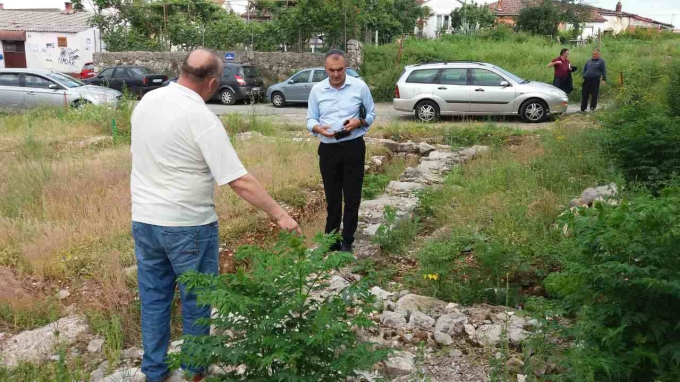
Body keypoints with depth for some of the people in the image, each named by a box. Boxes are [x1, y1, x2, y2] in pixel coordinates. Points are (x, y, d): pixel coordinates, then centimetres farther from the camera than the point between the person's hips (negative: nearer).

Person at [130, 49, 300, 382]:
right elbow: (240, 182, -23)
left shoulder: (147, 100, 2)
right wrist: (279, 214, -17)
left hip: (143, 220, 6)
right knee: (195, 300, 13)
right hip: (188, 225, -6)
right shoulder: (202, 118, -20)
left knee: (153, 298, 18)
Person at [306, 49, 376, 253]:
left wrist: (359, 122, -16)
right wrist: (318, 128, -17)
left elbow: (371, 114, 6)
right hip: (328, 149, 2)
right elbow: (310, 120, 6)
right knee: (332, 197, 10)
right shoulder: (317, 90, 2)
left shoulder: (360, 86, -2)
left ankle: (347, 242, 15)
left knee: (352, 197, 3)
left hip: (353, 147, -1)